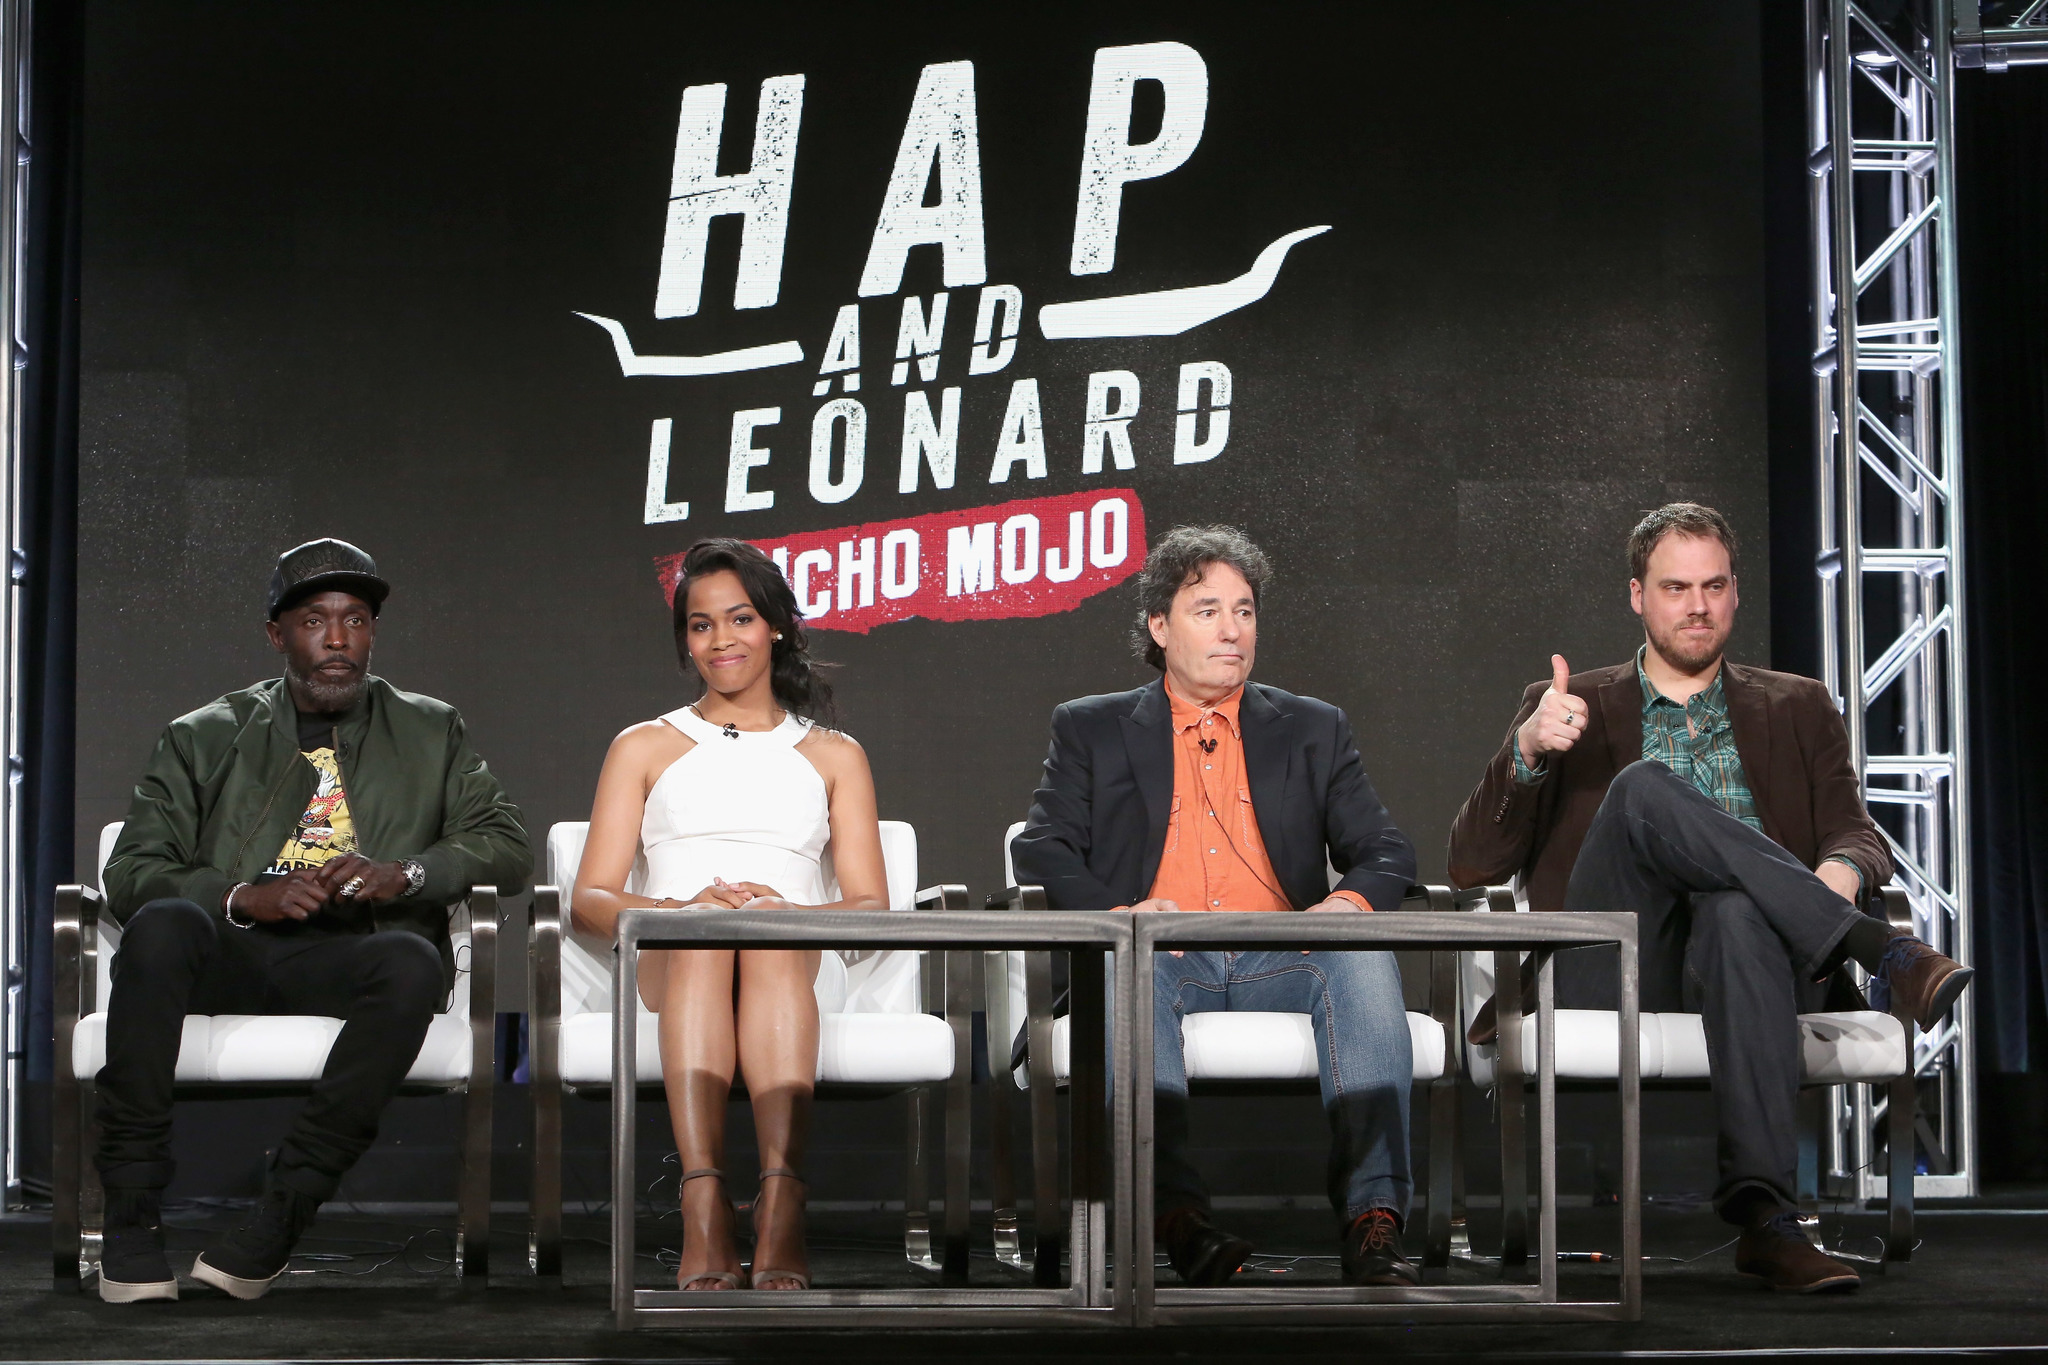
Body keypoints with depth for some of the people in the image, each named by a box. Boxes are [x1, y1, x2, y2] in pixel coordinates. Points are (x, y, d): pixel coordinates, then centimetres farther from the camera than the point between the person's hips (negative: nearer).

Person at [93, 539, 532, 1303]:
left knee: (414, 960, -35)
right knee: (162, 923, -34)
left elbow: (506, 848, 10)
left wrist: (403, 875, -10)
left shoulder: (431, 733, 21)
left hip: (349, 958, 0)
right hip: (231, 951, 0)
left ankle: (282, 1212, -32)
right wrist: (241, 896, -13)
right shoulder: (203, 739, 19)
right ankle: (131, 1207, -30)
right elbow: (131, 873, 7)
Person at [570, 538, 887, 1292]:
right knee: (703, 934, -37)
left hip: (797, 965, 0)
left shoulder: (834, 755, 24)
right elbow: (589, 899, 11)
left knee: (770, 941, -37)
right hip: (671, 965, 0)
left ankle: (781, 1204, -54)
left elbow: (872, 906, 11)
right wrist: (683, 909, -12)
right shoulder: (643, 748, 23)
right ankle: (704, 1207, -52)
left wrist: (789, 912, -12)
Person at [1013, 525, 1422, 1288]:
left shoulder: (1313, 730, 23)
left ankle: (1373, 1218, -39)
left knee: (1366, 961, -31)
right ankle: (1178, 1215, -46)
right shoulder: (1092, 730, 18)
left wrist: (1349, 903, -9)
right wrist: (1118, 913, -14)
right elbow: (1042, 854, 7)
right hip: (1163, 964, -1)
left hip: (1282, 961, 1)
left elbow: (1386, 852, 16)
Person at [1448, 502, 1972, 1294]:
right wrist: (1527, 751, -8)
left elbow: (1857, 838, 12)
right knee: (1644, 786, -30)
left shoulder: (1798, 710, 26)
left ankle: (1762, 1212, -51)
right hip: (1616, 974, 0)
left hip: (1750, 952, 1)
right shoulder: (1570, 708, 22)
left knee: (1738, 909, -39)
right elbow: (1472, 866, 12)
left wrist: (1842, 871, -14)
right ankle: (1883, 951, -36)